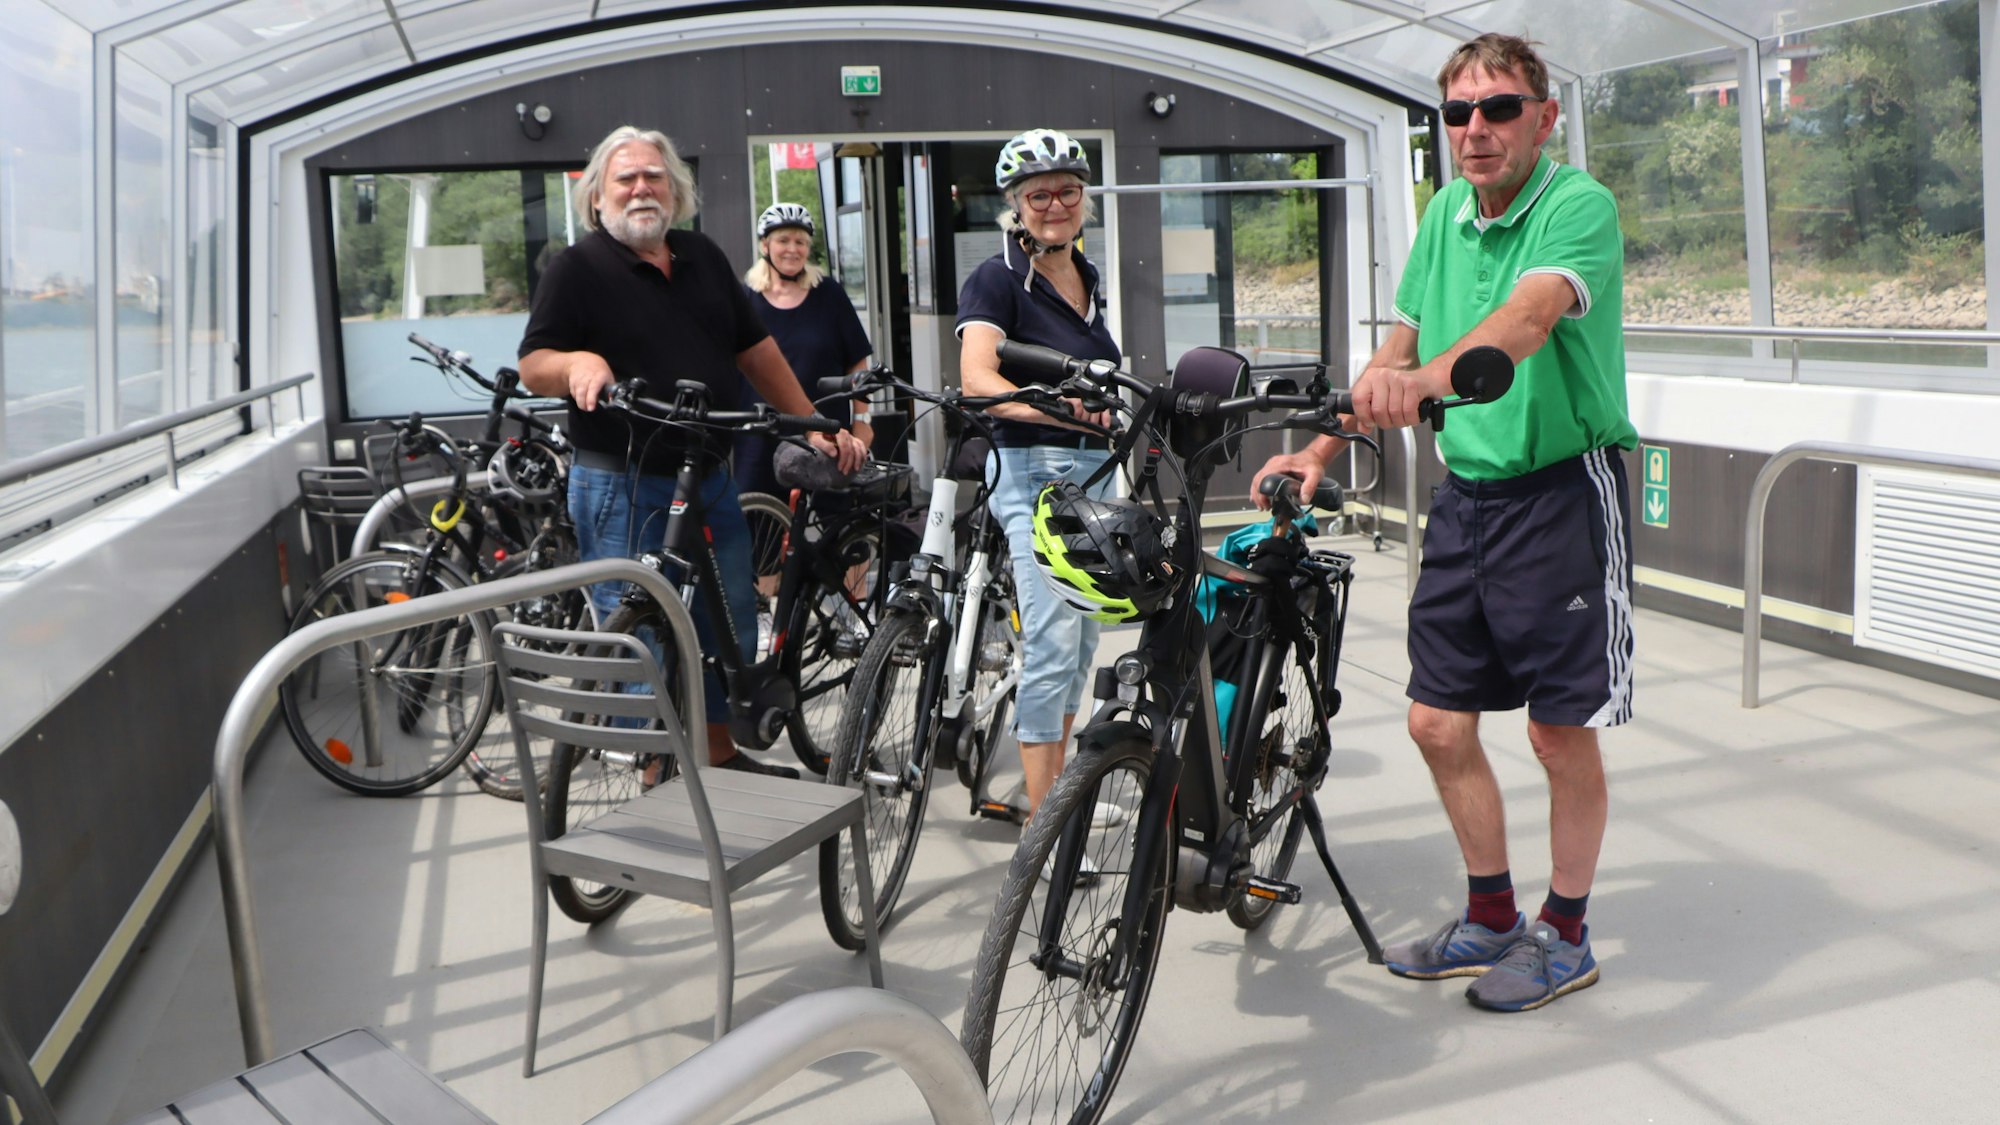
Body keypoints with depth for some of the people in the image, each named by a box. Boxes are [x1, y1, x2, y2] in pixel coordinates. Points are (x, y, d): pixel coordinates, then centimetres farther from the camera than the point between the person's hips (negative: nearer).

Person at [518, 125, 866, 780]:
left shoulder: (703, 259, 12)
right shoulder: (578, 270, -4)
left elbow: (757, 352, 16)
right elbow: (532, 368, -9)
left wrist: (815, 428, 12)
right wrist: (576, 362, -31)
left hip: (712, 481, 6)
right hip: (623, 490, -6)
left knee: (731, 629, 15)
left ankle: (720, 757, 32)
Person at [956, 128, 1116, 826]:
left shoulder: (1087, 278, 14)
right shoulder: (998, 278, -10)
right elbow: (977, 379, -26)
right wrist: (1052, 408, -41)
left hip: (1094, 471, 8)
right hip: (1033, 472, -8)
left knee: (1081, 643, 14)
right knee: (1053, 646, -14)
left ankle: (1059, 789, 27)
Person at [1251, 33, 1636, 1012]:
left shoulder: (1578, 205, -13)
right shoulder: (1444, 214, 9)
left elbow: (1530, 313, -34)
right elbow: (1402, 344, 18)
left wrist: (1427, 379, -52)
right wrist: (1318, 450, 11)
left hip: (1561, 492, -7)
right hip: (1465, 493, 7)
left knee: (1561, 733, 2)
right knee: (1438, 722, 9)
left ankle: (1565, 937, 23)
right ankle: (1491, 919, 28)